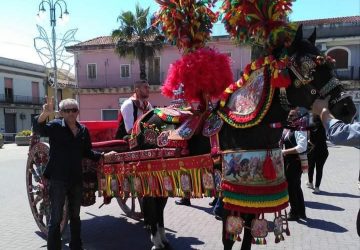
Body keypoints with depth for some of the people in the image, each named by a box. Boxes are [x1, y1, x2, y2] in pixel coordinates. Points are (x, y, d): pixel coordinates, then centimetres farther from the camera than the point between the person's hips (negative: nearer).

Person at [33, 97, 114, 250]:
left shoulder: (83, 130, 6)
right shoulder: (56, 126, -8)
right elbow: (38, 129, -27)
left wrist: (103, 156, 9)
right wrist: (45, 114, -45)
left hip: (76, 178, 5)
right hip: (57, 179, -5)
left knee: (75, 215, 19)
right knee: (56, 218, 3)